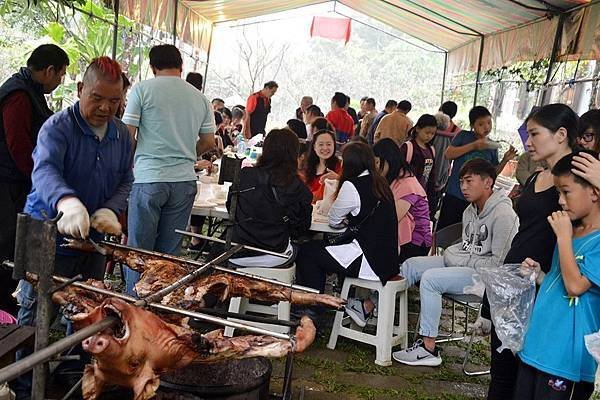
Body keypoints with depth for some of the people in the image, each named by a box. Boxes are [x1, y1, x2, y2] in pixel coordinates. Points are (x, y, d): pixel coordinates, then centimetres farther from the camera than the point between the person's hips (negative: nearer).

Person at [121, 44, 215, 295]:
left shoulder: (142, 90, -2)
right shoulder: (200, 98, 10)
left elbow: (127, 136, -3)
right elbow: (209, 143, 13)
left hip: (148, 179, -4)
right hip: (184, 180, 4)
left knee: (139, 249, 6)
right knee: (170, 251, 12)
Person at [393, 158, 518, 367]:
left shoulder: (503, 214, -18)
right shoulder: (470, 210, 10)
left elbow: (499, 262, -21)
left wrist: (463, 261, -15)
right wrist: (451, 252, 0)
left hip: (484, 275, -9)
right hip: (463, 264, 10)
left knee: (430, 278, -26)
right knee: (411, 264, 1)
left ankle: (429, 349, -20)